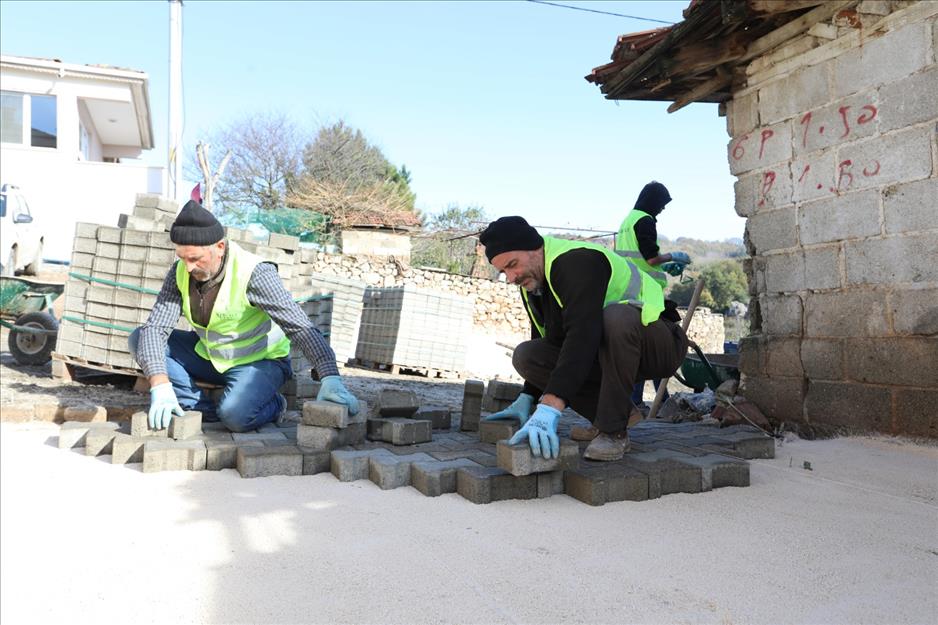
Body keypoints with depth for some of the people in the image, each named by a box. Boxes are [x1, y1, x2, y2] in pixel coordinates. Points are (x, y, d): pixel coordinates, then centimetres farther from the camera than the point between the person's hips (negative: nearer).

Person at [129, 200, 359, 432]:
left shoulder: (253, 273, -27)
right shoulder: (180, 271, -11)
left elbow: (300, 327, -34)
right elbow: (155, 327, -15)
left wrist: (330, 378, -46)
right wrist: (160, 385, -31)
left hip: (259, 361, -6)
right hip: (209, 357, 6)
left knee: (235, 415, -34)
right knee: (141, 339, -7)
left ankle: (271, 406, 2)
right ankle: (206, 410, -9)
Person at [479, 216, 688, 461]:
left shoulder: (577, 261, -26)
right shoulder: (531, 281, 3)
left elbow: (583, 335, -39)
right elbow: (544, 341, 15)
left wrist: (549, 408, -46)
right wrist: (527, 398, 9)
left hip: (662, 344, -8)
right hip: (601, 353, 8)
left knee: (617, 316, -41)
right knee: (525, 355, -9)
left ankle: (614, 430, -25)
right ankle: (617, 408, -3)